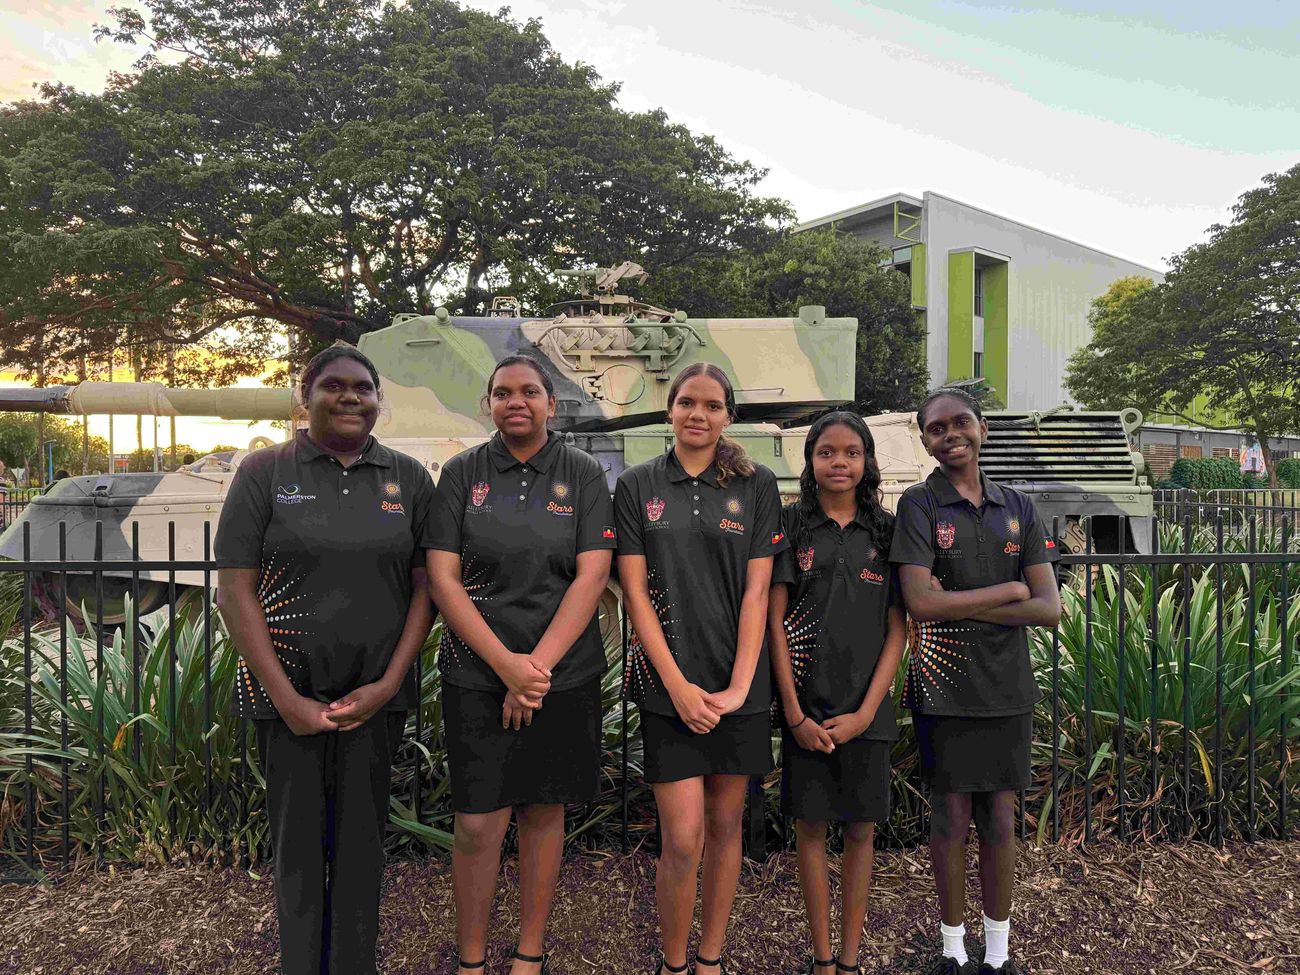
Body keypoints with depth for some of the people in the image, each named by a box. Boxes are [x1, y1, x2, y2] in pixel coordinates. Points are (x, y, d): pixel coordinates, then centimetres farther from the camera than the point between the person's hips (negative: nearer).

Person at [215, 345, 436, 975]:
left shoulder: (409, 478, 4)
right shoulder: (265, 471, -1)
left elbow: (426, 588, 3)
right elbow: (234, 591, -5)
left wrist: (387, 685, -6)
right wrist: (288, 701, -10)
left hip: (376, 693, 2)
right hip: (287, 692, -1)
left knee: (361, 841, 9)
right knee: (297, 840, 8)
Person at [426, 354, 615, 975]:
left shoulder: (584, 475, 1)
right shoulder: (462, 473, 2)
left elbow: (592, 577, -6)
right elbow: (442, 578, -4)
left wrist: (538, 666, -14)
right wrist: (506, 663, -14)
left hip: (564, 674, 1)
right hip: (476, 675, 0)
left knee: (544, 812, 11)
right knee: (478, 823, 2)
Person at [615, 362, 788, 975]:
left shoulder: (756, 486, 4)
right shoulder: (637, 486, 2)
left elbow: (757, 590, -1)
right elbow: (634, 592, -2)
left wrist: (739, 685, -9)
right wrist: (678, 685, -9)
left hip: (739, 684, 2)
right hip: (669, 684, -1)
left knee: (726, 824, 12)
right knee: (682, 838, -3)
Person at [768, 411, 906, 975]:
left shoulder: (886, 532, 3)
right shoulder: (791, 526, 0)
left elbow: (898, 629, 1)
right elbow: (774, 621, -3)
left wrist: (865, 712, -8)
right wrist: (795, 714, -8)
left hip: (866, 707, 1)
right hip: (806, 705, -1)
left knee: (861, 829, 9)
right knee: (811, 826, 8)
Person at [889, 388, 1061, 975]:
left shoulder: (1018, 508, 6)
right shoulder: (919, 505, -4)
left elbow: (1049, 609, -3)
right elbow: (920, 603, -17)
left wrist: (959, 608, -13)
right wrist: (1009, 588, -9)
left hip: (1007, 688, 3)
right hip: (944, 689, -3)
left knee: (1001, 819, 11)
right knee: (951, 817, 7)